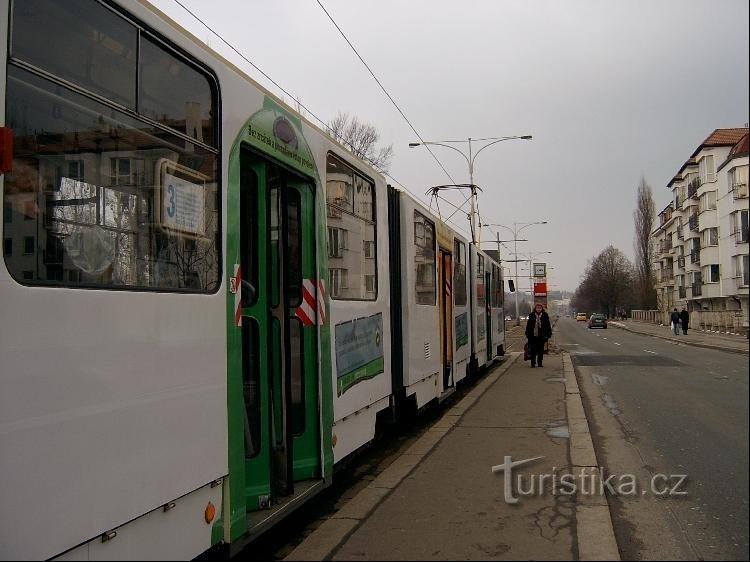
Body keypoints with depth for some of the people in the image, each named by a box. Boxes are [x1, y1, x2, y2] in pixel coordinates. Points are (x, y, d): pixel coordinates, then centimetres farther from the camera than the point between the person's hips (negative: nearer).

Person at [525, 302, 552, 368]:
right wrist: (528, 334, 1)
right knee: (533, 350, 1)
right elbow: (528, 325, 5)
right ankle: (533, 363, 10)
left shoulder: (545, 315, 3)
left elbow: (548, 325, 6)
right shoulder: (531, 315, 2)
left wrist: (549, 334, 1)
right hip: (533, 336, 0)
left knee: (540, 350, 7)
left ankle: (540, 363, 17)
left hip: (542, 336, 1)